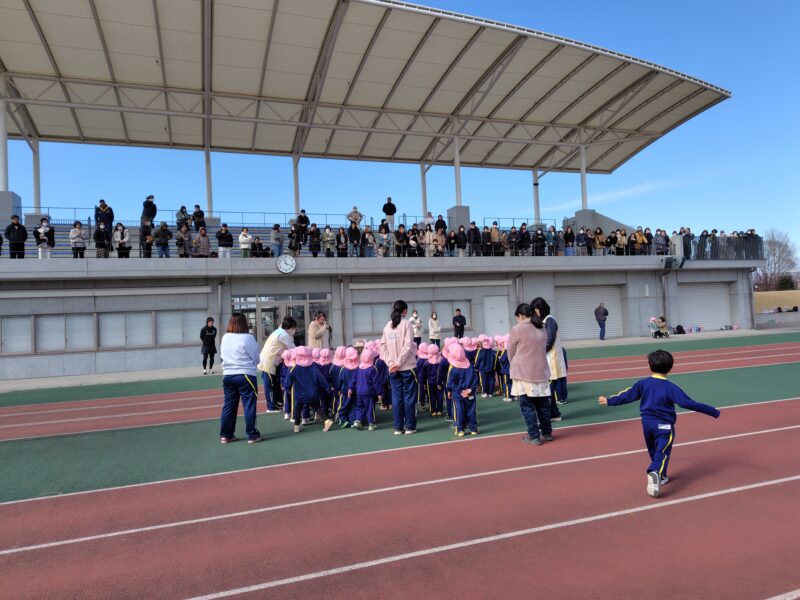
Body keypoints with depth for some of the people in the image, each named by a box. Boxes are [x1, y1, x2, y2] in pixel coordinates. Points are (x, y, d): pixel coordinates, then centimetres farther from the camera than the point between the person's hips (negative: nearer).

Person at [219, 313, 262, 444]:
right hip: (245, 375, -5)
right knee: (249, 405, 1)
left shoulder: (225, 338, 5)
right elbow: (256, 358, -5)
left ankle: (225, 435, 17)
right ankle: (252, 435, 5)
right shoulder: (248, 338, -12)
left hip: (228, 375, 6)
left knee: (229, 406, 12)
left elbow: (222, 355, 15)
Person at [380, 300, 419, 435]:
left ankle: (398, 427, 12)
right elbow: (408, 346, -15)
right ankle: (409, 426, 8)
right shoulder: (406, 324, -6)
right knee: (409, 396, 4)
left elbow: (383, 346, 5)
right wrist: (399, 362, -12)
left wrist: (390, 362, 0)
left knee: (397, 396, 9)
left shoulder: (387, 326, 8)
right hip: (407, 366, -4)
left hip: (393, 368, 4)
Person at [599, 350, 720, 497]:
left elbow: (627, 396, 7)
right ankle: (655, 473, -34)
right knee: (662, 452, -10)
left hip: (647, 423, 4)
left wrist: (609, 401, 22)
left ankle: (661, 477, 31)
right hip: (664, 425, -4)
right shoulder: (671, 387, -9)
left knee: (654, 452, 20)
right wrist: (712, 411, -5)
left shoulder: (643, 383, 1)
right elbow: (687, 403, -13)